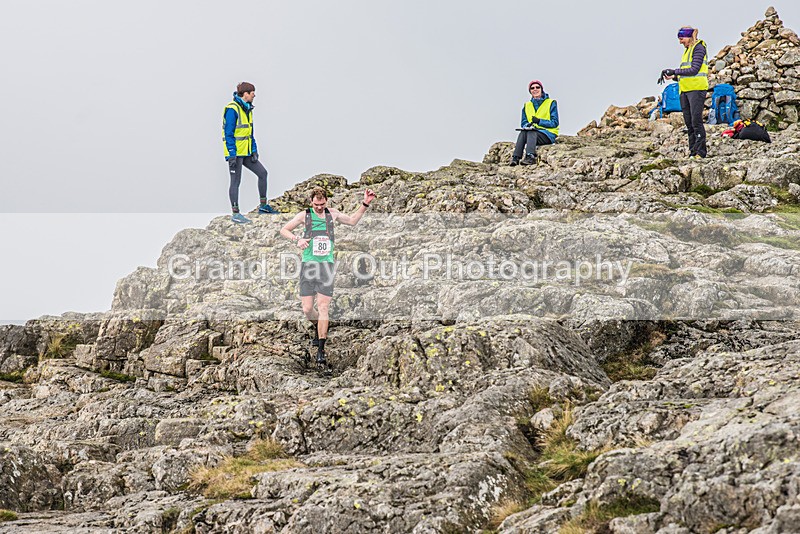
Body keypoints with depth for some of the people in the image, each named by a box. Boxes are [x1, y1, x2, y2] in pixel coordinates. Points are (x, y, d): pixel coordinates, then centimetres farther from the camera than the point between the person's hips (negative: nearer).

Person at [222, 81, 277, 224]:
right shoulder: (232, 109, -17)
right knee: (236, 182, -3)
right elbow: (228, 133, -19)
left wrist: (254, 151, 11)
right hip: (235, 152, -9)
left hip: (246, 152, 9)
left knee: (262, 172, 10)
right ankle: (235, 213, 5)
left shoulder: (247, 109, 12)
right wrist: (231, 155, -22)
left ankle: (263, 205, 19)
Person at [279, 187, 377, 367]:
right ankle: (318, 329, 33)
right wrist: (297, 239, -7)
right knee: (307, 309, -2)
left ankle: (320, 351, -7)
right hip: (308, 265, 0)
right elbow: (284, 230, 11)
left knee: (323, 308, -9)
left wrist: (365, 204, 19)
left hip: (327, 265, 0)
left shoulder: (332, 213, 10)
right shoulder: (304, 215, 4)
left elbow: (352, 221, 27)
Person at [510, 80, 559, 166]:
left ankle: (530, 157, -53)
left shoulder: (551, 103, 3)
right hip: (532, 131, 4)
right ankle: (516, 158, -43)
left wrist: (539, 121, -19)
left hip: (548, 134, -4)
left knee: (531, 133, -34)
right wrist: (528, 125, -13)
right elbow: (523, 123, 13)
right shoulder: (527, 105, 18)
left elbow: (554, 123, -5)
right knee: (523, 132, -29)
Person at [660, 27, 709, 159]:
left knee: (696, 121, -11)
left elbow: (694, 70, -16)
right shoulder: (687, 50, 21)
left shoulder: (699, 48, -6)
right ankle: (692, 150, 9)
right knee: (688, 122, 6)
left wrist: (674, 71, -13)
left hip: (697, 89, -9)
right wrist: (673, 76, 8)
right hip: (685, 90, 9)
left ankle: (700, 151, -9)